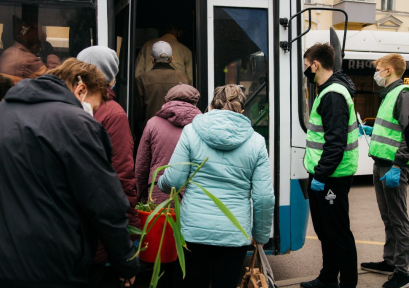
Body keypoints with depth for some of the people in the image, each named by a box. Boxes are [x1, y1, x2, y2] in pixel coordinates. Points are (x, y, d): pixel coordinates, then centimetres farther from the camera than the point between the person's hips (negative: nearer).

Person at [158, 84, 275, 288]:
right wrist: (261, 236, 11)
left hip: (194, 229, 0)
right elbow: (264, 197, -2)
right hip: (234, 233, 0)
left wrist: (161, 183, 20)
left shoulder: (192, 131, -1)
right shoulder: (256, 141, 1)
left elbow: (173, 181, -4)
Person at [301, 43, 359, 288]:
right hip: (323, 174, 11)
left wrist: (321, 175, -22)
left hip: (332, 177, -11)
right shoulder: (329, 90, 14)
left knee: (338, 232, -1)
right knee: (325, 230, 19)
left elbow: (336, 141, -24)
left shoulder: (333, 94, -18)